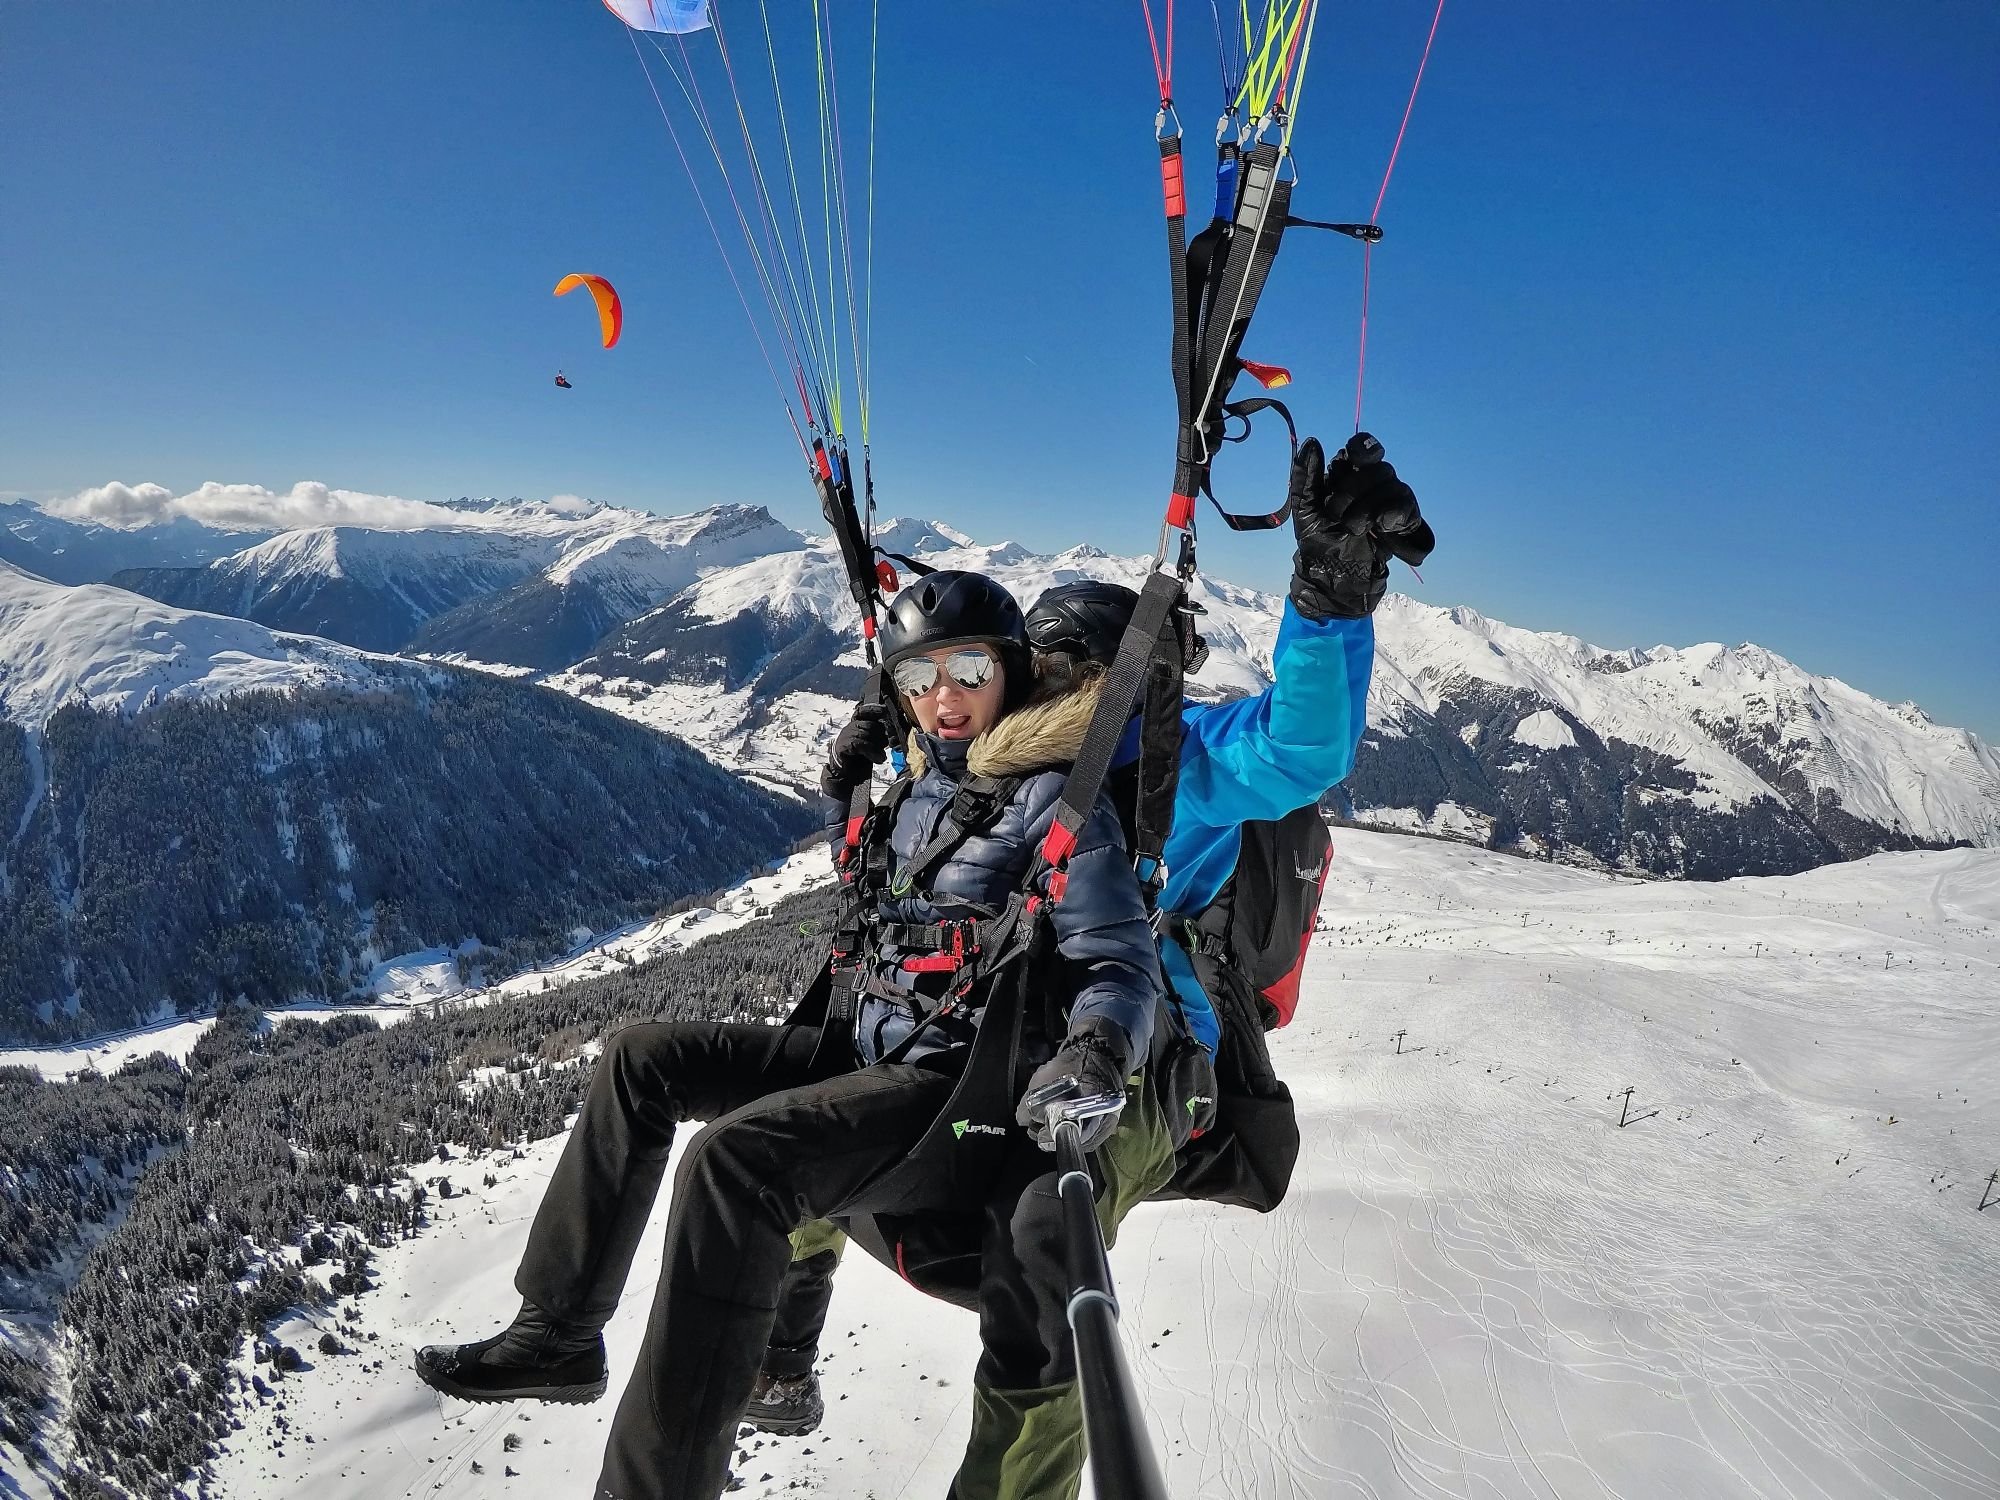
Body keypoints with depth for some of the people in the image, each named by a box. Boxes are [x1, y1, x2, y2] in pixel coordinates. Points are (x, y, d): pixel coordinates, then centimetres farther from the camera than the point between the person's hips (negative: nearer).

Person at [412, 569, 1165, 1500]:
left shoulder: (1053, 800, -11)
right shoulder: (926, 789, 13)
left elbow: (1123, 966, -17)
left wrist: (1092, 1058, -34)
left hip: (971, 1091, -9)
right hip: (878, 1054, 9)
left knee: (738, 1154, -31)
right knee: (642, 1057, 5)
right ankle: (560, 1330, 12)